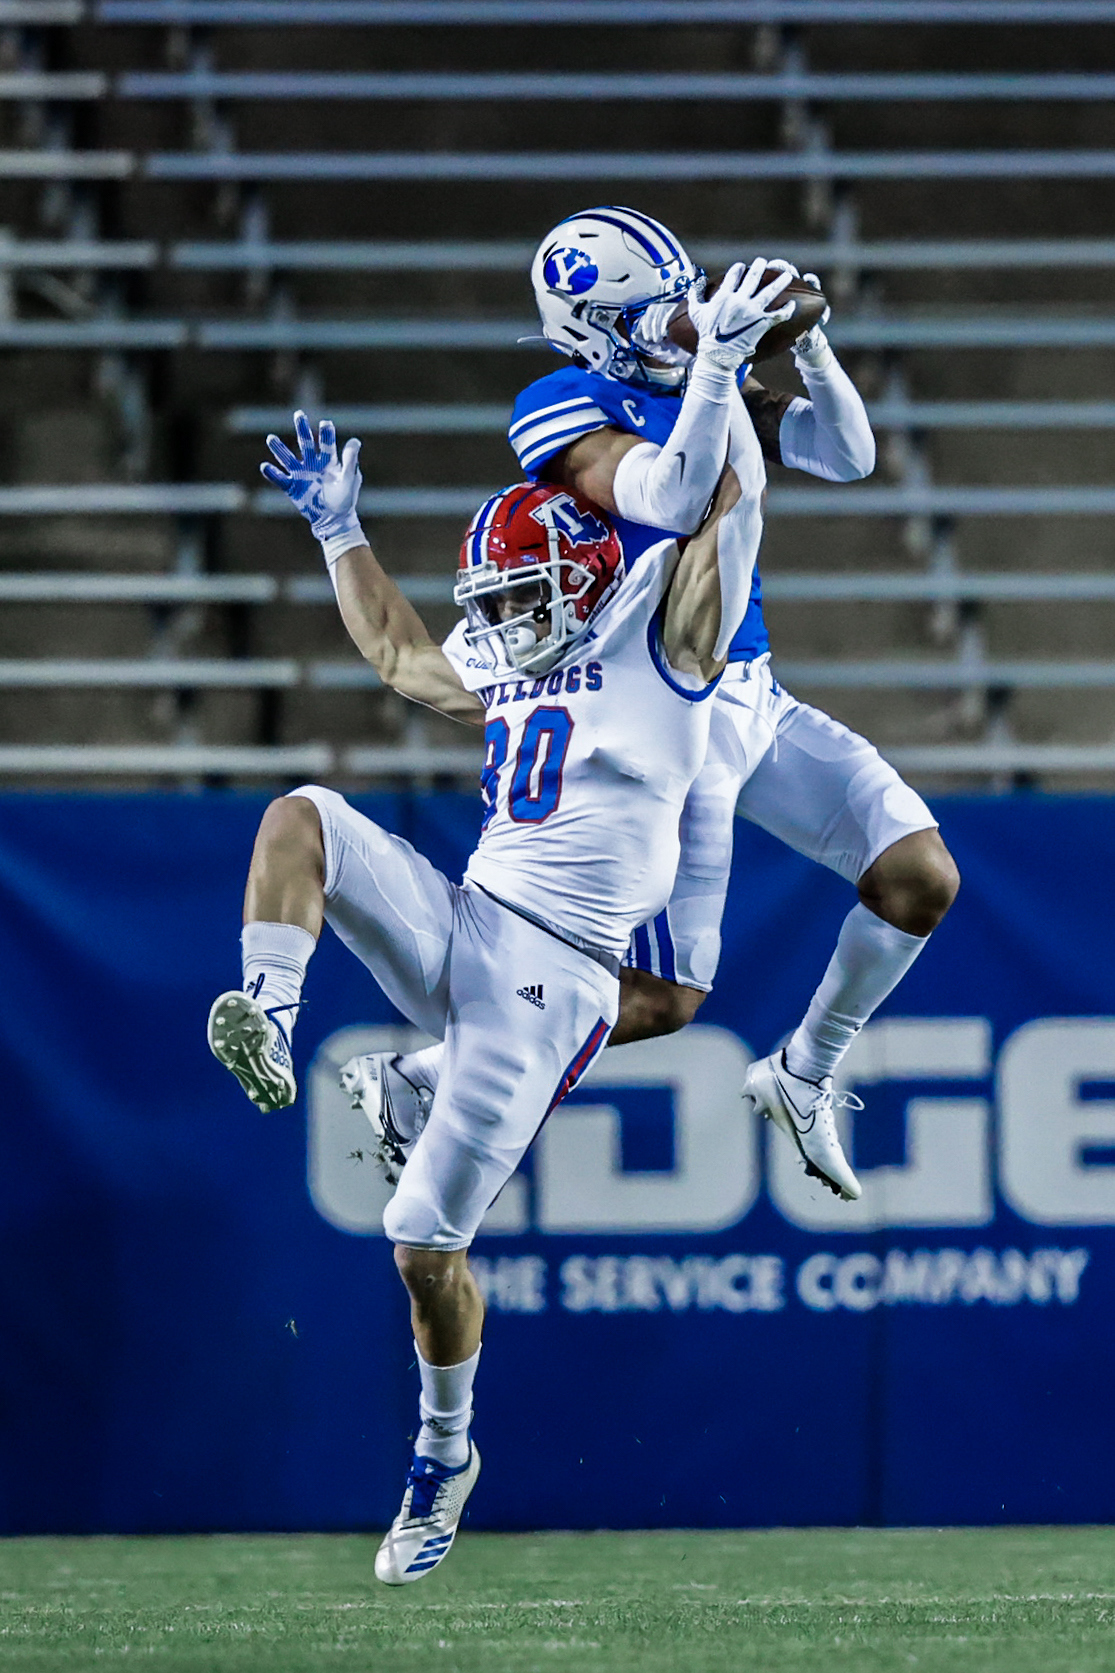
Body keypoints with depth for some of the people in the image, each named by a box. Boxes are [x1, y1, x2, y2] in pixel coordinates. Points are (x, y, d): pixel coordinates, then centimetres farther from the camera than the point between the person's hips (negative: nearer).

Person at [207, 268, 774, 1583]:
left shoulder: (659, 640, 0)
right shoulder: (512, 672, 20)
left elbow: (732, 499, -7)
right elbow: (398, 654, 39)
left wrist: (715, 367, -7)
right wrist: (338, 528, 39)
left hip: (548, 978, -7)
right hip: (454, 928, 7)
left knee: (428, 1244, -7)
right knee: (300, 816, -13)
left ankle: (446, 1452, 15)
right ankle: (268, 1028, -28)